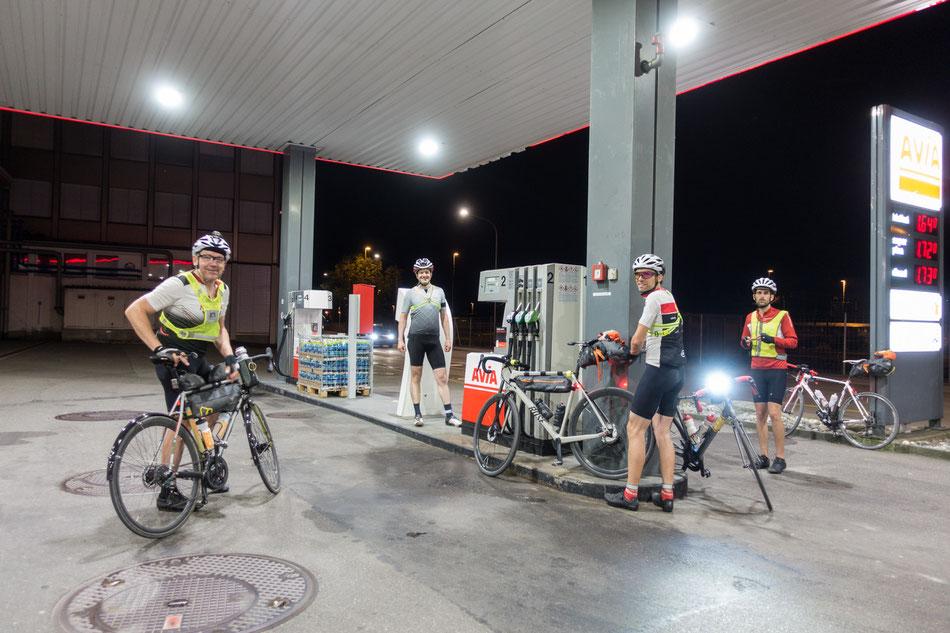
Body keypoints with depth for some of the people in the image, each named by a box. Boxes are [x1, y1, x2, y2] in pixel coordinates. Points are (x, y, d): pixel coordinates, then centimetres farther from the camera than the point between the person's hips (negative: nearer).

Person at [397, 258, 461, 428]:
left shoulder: (439, 291, 12)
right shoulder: (411, 293, 4)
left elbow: (444, 316, 15)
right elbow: (403, 317, 6)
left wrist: (448, 338, 10)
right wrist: (400, 339, -2)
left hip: (433, 339, 2)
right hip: (416, 338, -2)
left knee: (442, 377, -2)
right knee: (416, 377, 3)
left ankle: (449, 415, 0)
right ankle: (418, 414, 9)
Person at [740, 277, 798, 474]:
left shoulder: (782, 316, -3)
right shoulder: (750, 317, 12)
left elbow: (793, 341, -6)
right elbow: (744, 341, 19)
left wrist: (773, 339, -21)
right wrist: (746, 342, -5)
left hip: (776, 369, -5)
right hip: (757, 369, 5)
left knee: (774, 413, -10)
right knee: (760, 413, 6)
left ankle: (780, 458, 0)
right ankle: (763, 456, 13)